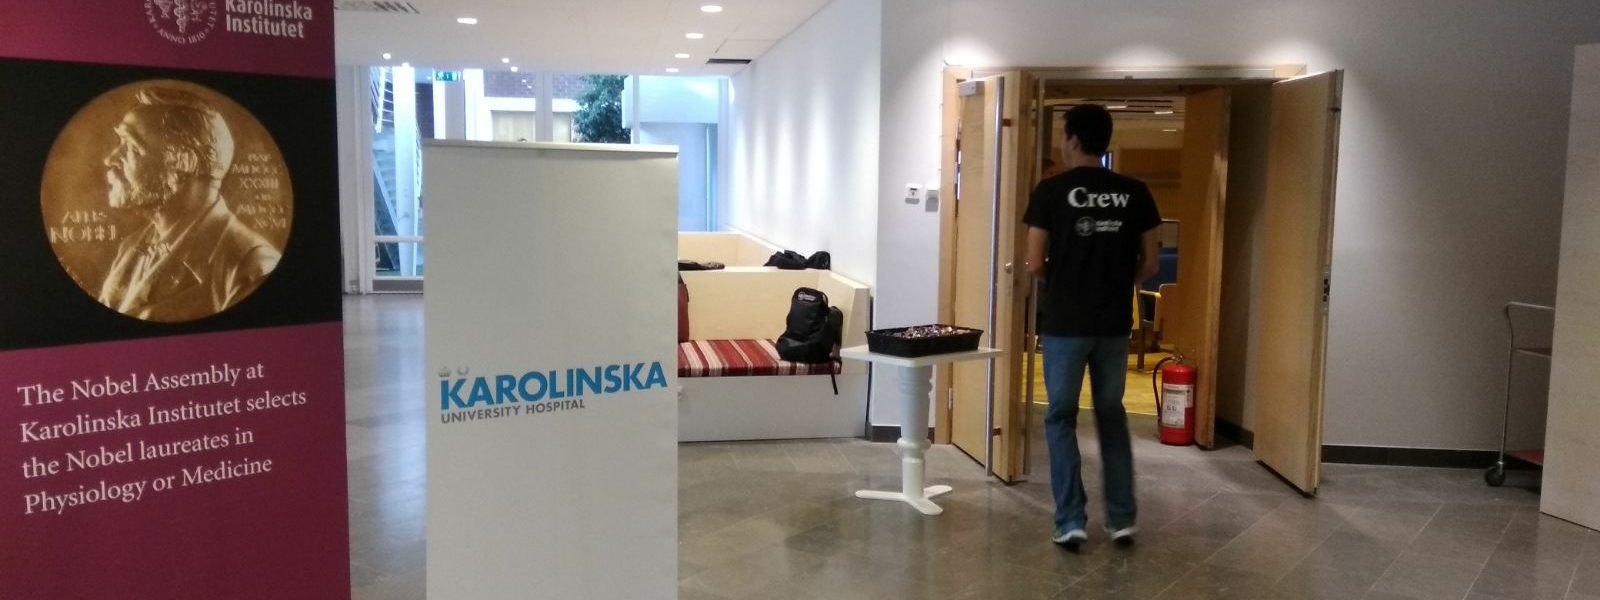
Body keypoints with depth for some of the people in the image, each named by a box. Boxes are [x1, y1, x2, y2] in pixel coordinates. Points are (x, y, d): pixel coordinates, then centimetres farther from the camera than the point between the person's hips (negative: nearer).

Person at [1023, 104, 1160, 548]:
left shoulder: (1051, 191, -8)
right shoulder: (1135, 193, 2)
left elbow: (1034, 264, -8)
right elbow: (1150, 265, 4)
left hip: (1064, 324, -3)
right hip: (1115, 325, 3)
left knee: (1061, 419, 9)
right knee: (1112, 416, 17)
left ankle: (1070, 522, 7)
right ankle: (1123, 519, 19)